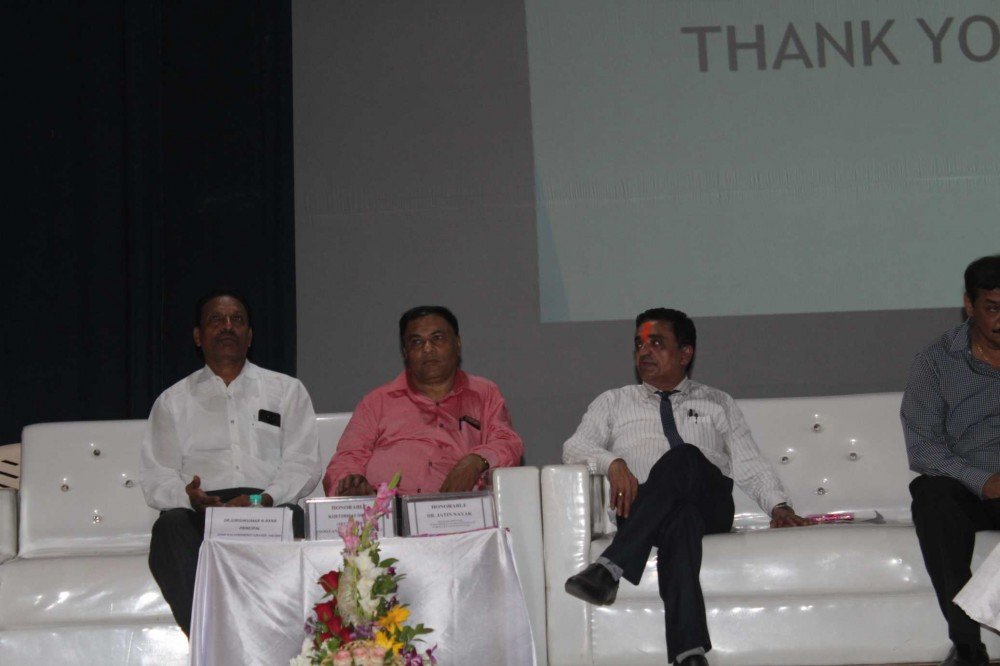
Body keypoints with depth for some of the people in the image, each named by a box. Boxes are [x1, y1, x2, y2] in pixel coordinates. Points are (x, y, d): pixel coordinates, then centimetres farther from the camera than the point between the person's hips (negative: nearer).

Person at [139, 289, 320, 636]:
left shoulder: (287, 391, 20)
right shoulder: (173, 401, 22)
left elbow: (305, 464, 8)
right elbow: (154, 476, 12)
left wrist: (265, 499, -12)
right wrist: (188, 497, -12)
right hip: (199, 513, 1)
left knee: (291, 517, -36)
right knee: (170, 525, -34)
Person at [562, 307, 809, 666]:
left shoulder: (718, 404, 28)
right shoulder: (613, 402, 26)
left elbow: (750, 465, 18)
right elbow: (574, 447, 10)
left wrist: (779, 506, -1)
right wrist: (613, 462, -12)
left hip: (710, 506, 0)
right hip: (642, 509, 0)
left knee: (684, 458, -35)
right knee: (680, 516, -39)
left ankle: (611, 567, -47)